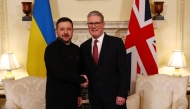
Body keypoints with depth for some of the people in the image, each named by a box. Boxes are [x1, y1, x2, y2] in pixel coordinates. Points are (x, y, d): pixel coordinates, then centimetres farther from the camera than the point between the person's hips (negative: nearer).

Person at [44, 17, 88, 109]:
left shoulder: (76, 49, 7)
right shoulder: (51, 49, -11)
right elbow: (60, 73, -20)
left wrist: (78, 94, 14)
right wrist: (82, 80, -9)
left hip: (72, 98, 5)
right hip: (56, 99, -5)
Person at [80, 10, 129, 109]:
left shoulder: (116, 42, -5)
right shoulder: (84, 46, 7)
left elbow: (123, 70, -8)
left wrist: (121, 94, -12)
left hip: (114, 96, -3)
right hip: (94, 97, 4)